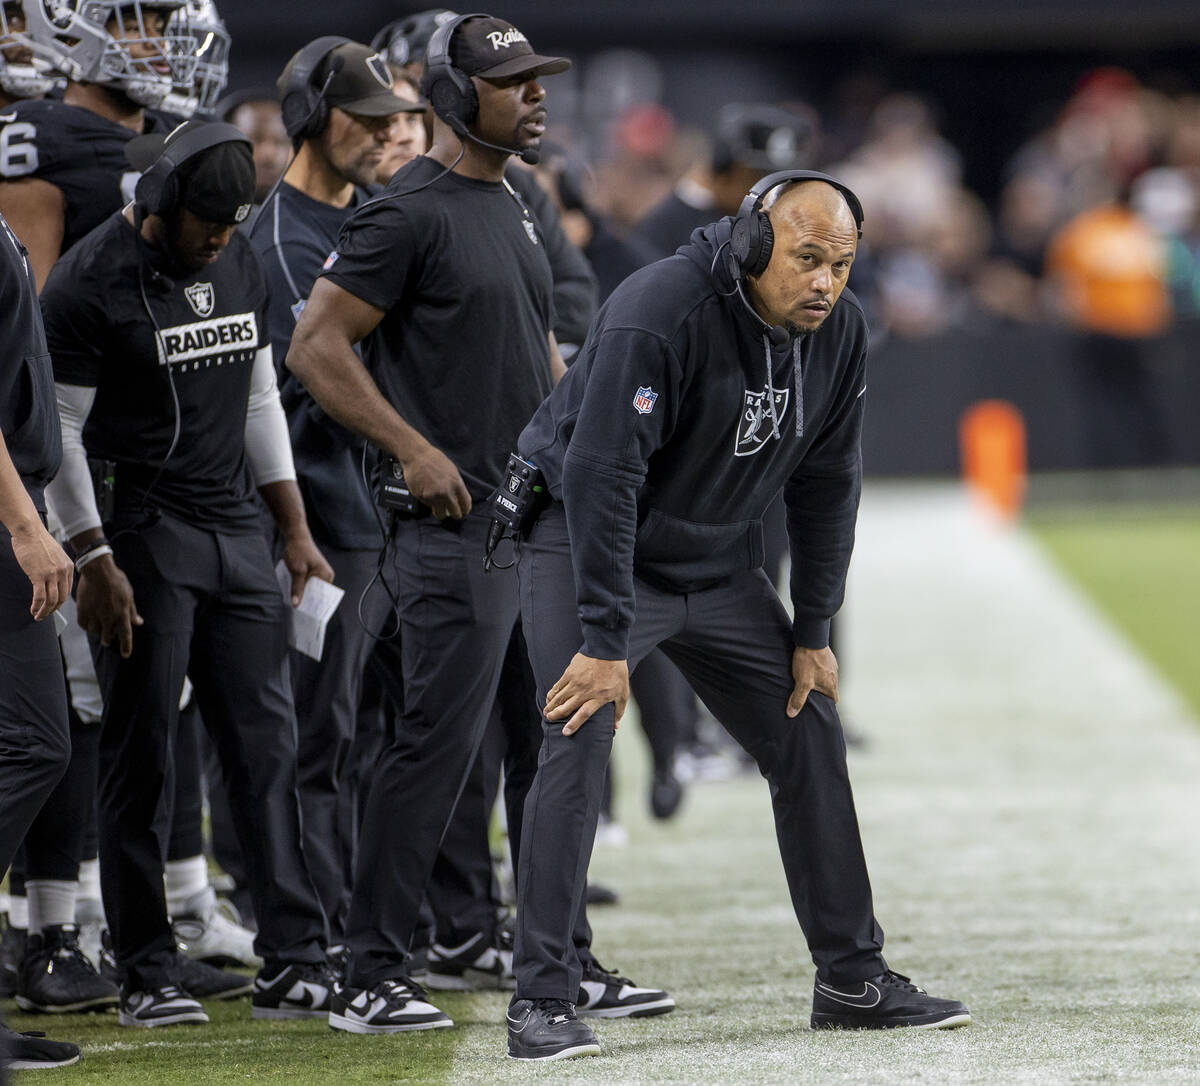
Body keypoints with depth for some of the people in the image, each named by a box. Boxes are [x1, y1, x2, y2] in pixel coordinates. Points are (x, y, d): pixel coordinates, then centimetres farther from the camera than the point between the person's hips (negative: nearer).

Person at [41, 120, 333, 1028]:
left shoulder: (241, 266, 10)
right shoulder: (90, 283, -10)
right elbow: (59, 432, -10)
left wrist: (296, 531, 15)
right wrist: (94, 561, -15)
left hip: (237, 528, 6)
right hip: (143, 536, -6)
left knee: (267, 748, 0)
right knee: (141, 758, -2)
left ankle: (294, 961, -1)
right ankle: (148, 970, 4)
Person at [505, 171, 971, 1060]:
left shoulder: (840, 333, -8)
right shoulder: (658, 314, -30)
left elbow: (825, 487, 3)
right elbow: (601, 477, -31)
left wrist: (811, 634, 1)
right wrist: (605, 642, -33)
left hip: (723, 567, 7)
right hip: (585, 546, -7)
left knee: (809, 733, 6)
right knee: (581, 739, -21)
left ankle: (853, 978, 17)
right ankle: (543, 999, -18)